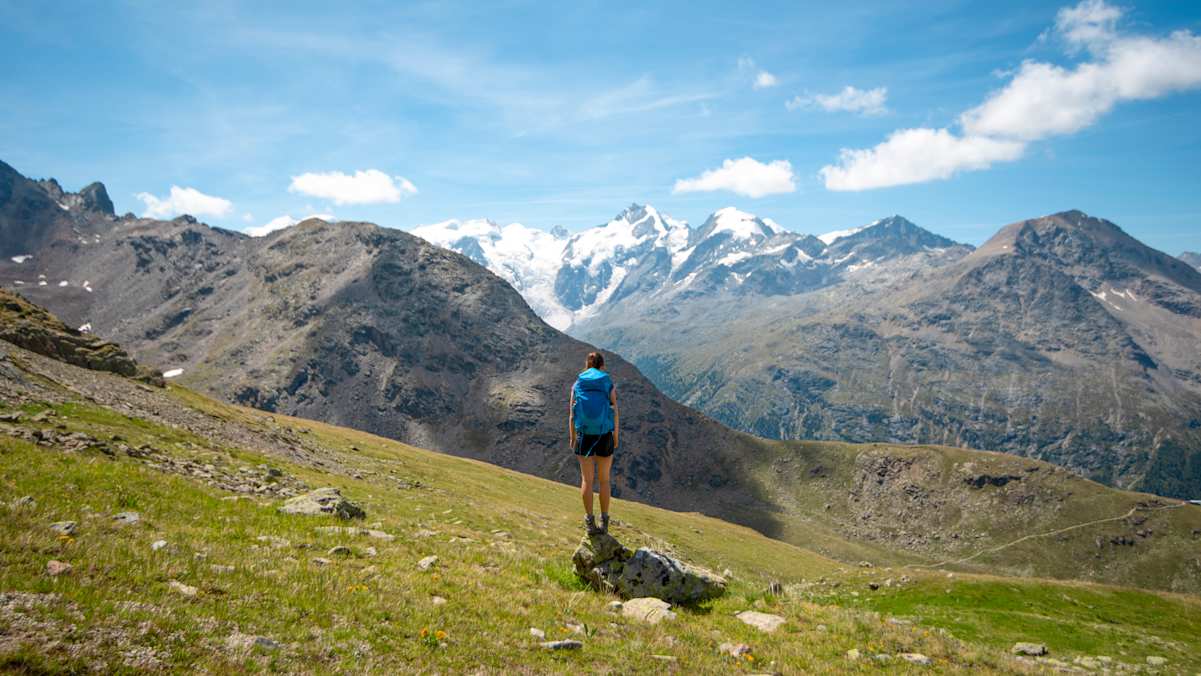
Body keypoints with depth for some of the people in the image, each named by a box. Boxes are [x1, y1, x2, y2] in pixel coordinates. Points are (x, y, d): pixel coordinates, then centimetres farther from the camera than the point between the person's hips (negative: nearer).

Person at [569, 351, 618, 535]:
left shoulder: (577, 384, 3)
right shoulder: (609, 384, -1)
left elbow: (571, 416, 0)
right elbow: (614, 413, -4)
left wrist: (572, 439, 9)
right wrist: (616, 437, 7)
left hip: (584, 437, 1)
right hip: (604, 436, -1)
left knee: (587, 480, 12)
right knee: (604, 480, 14)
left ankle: (590, 522, 13)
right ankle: (604, 522, 17)